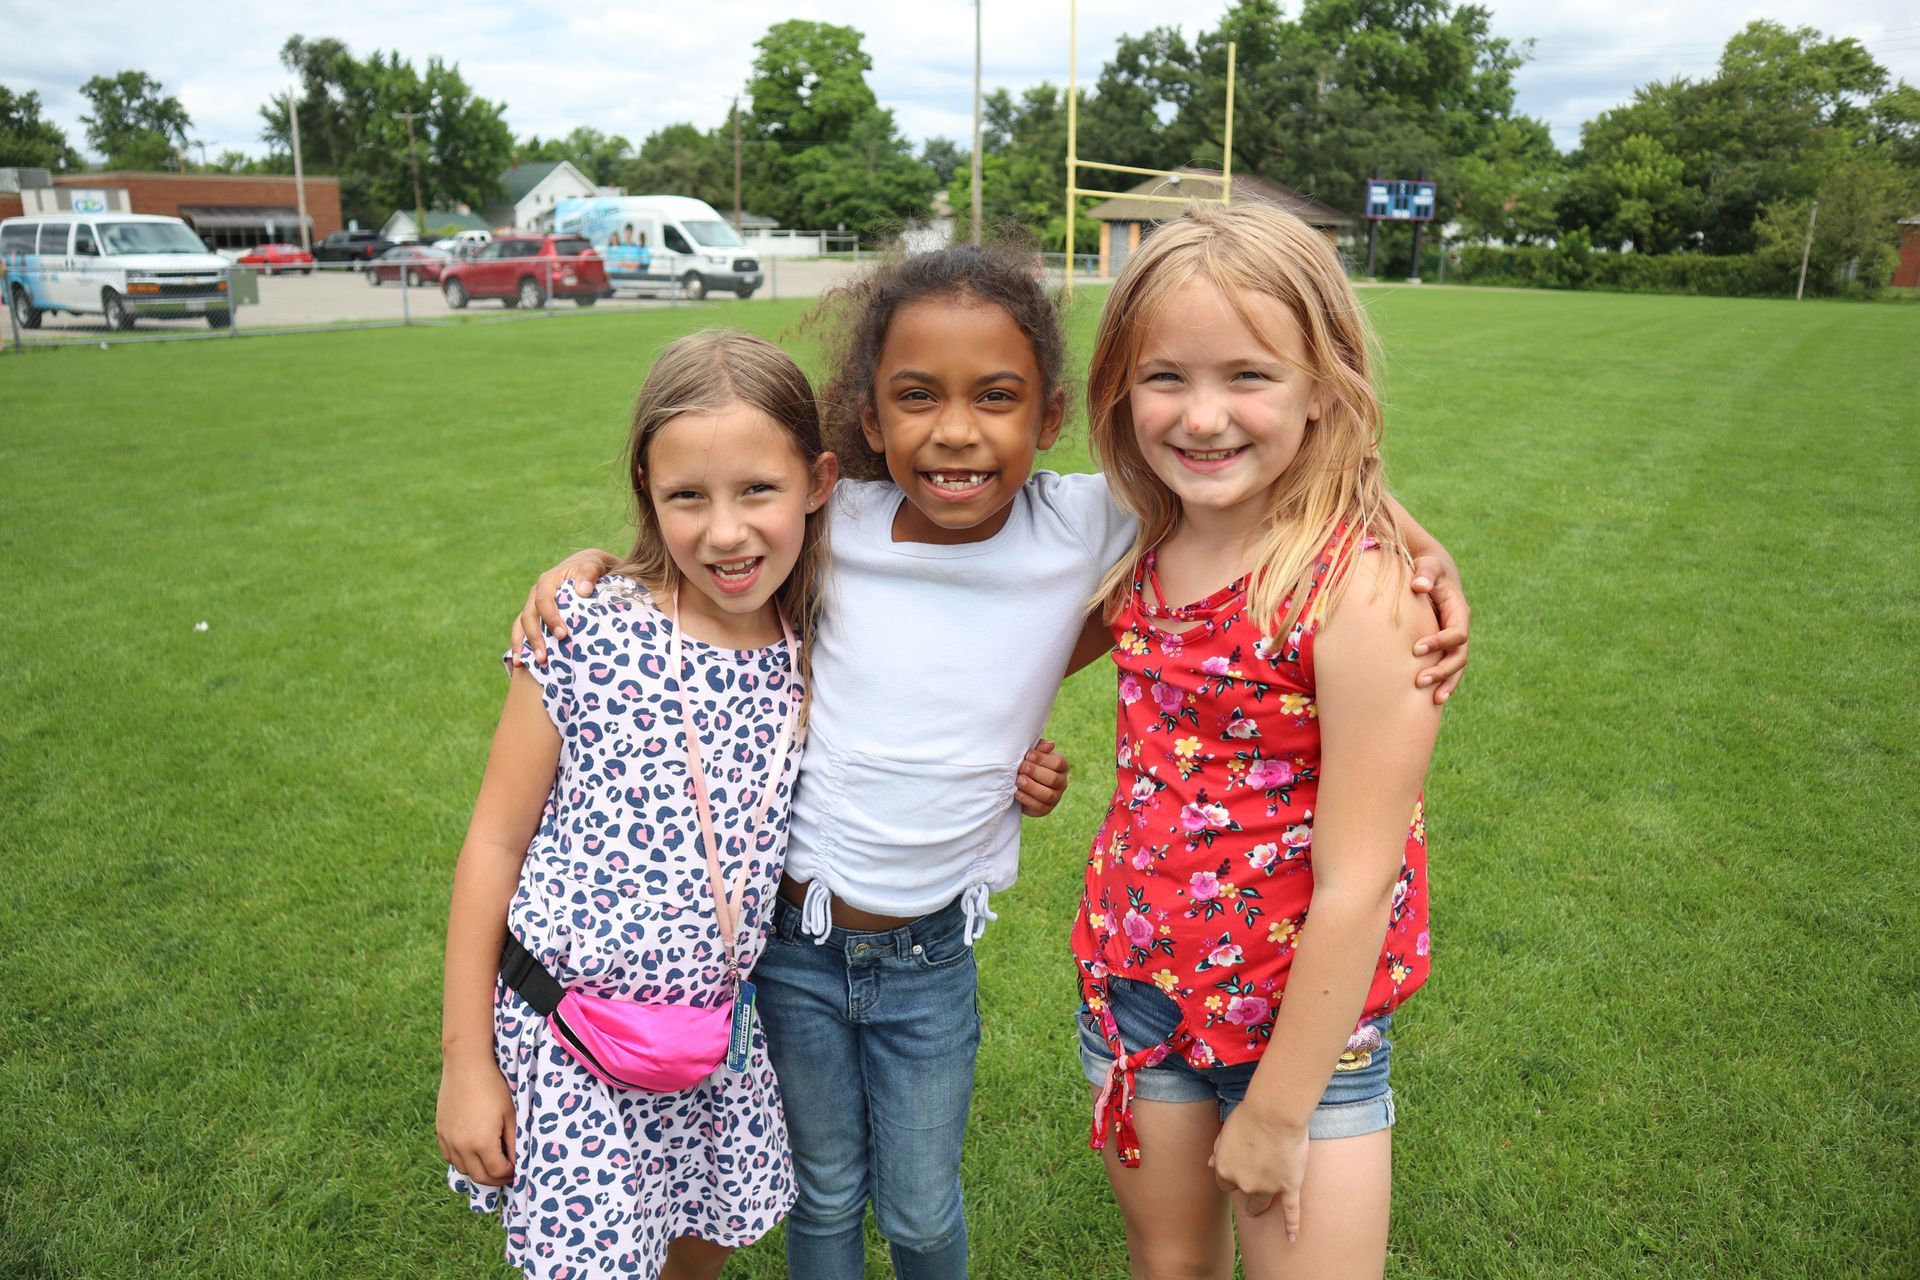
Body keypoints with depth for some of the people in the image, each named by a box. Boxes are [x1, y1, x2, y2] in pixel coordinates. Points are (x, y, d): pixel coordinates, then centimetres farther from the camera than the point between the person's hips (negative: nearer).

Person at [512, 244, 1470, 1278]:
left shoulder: (1087, 527, -16)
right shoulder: (832, 524, -13)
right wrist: (588, 563, -11)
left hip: (930, 957, 0)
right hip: (793, 937, 0)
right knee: (826, 1197, 21)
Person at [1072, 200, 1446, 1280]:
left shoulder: (1359, 589, -23)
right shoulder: (1149, 556, -4)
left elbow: (1355, 888, -20)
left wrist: (1278, 1110, -14)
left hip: (1306, 1025, -5)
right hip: (1138, 987, 6)